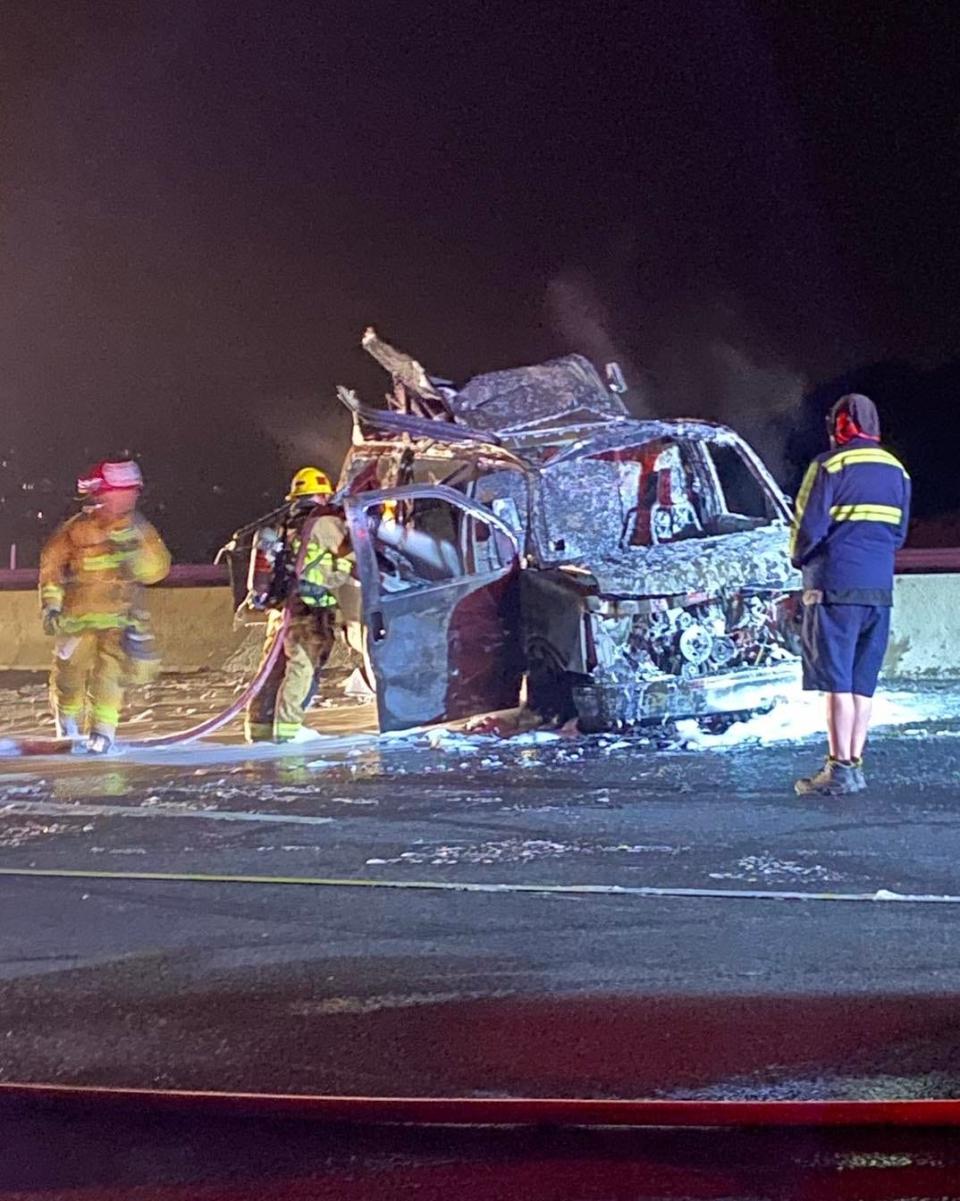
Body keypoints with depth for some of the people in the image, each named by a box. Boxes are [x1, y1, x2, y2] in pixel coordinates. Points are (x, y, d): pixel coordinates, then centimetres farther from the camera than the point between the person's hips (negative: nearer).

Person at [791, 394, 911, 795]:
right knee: (863, 682, 10)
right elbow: (899, 532, 15)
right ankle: (855, 764, 13)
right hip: (880, 587, 6)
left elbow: (808, 526, -10)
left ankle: (840, 769, -4)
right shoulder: (897, 471, 13)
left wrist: (800, 559, 8)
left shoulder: (829, 466, -7)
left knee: (836, 680, -4)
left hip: (835, 586, -6)